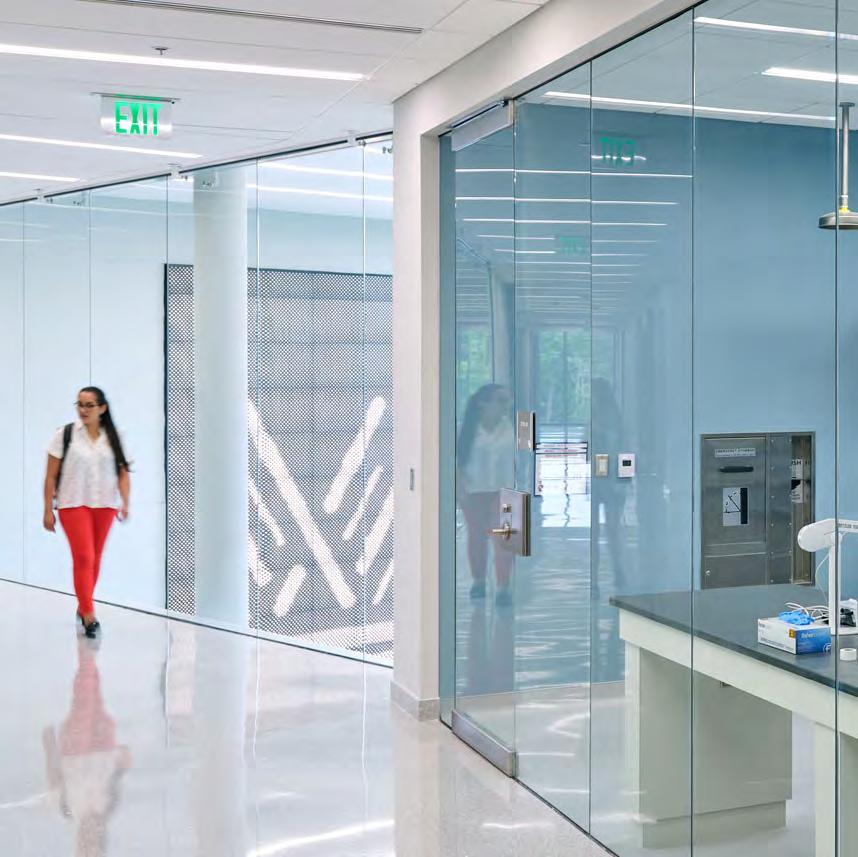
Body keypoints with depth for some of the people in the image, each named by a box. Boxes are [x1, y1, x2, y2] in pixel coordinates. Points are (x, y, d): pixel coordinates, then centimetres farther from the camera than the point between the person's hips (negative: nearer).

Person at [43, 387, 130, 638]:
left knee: (95, 558, 10)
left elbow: (122, 473, 4)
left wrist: (125, 503, -10)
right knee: (83, 557, -11)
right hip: (73, 504, -3)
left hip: (105, 505, 3)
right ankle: (89, 616, -9)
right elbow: (51, 476, -1)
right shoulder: (65, 434, -2)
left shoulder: (112, 438, 5)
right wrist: (48, 510, -3)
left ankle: (83, 606, 28)